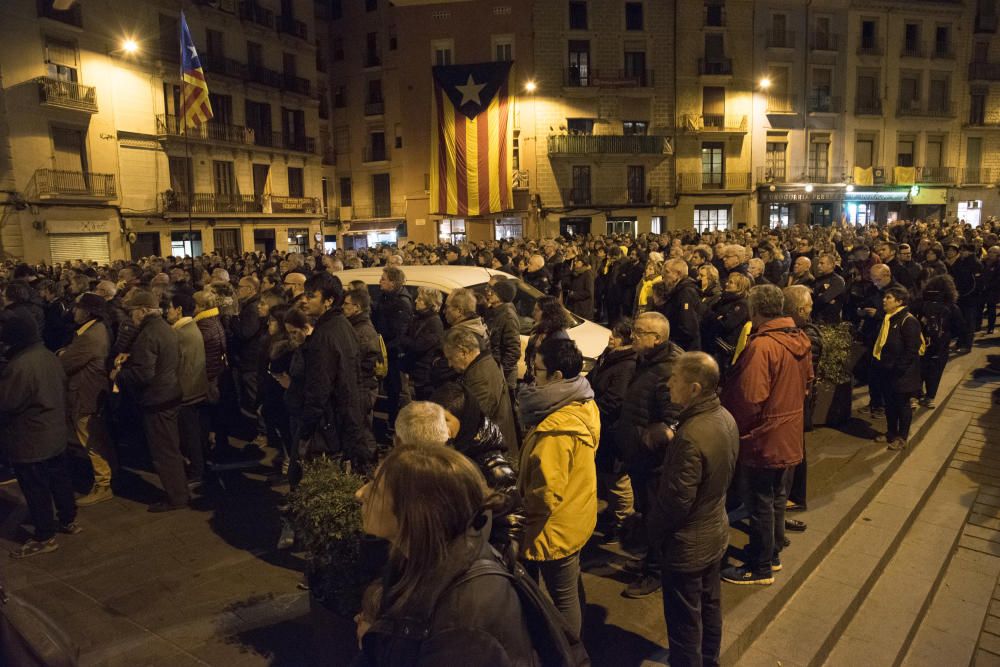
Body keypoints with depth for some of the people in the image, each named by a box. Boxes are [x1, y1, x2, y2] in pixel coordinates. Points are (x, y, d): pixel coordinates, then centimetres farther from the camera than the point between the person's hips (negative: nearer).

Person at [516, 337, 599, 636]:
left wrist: (525, 518, -12)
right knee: (572, 586, 27)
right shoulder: (585, 406, -4)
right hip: (578, 518, 10)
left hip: (556, 529, -9)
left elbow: (546, 492, -30)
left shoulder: (555, 430, -33)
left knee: (563, 596, 11)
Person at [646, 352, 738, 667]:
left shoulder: (691, 437, -33)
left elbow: (676, 502, -26)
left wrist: (654, 532, -9)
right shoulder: (725, 418, -6)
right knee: (710, 605, 27)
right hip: (716, 531, 9)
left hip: (687, 544, -9)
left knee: (684, 621, 11)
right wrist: (675, 442, 2)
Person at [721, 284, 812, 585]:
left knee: (760, 503, 5)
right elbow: (807, 380, 14)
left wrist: (733, 426, -11)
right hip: (789, 434, 8)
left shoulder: (761, 346, -26)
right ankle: (772, 552, 37)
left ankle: (760, 567, 18)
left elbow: (749, 399, -26)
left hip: (763, 438, -8)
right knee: (777, 497, 21)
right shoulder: (800, 340, 0)